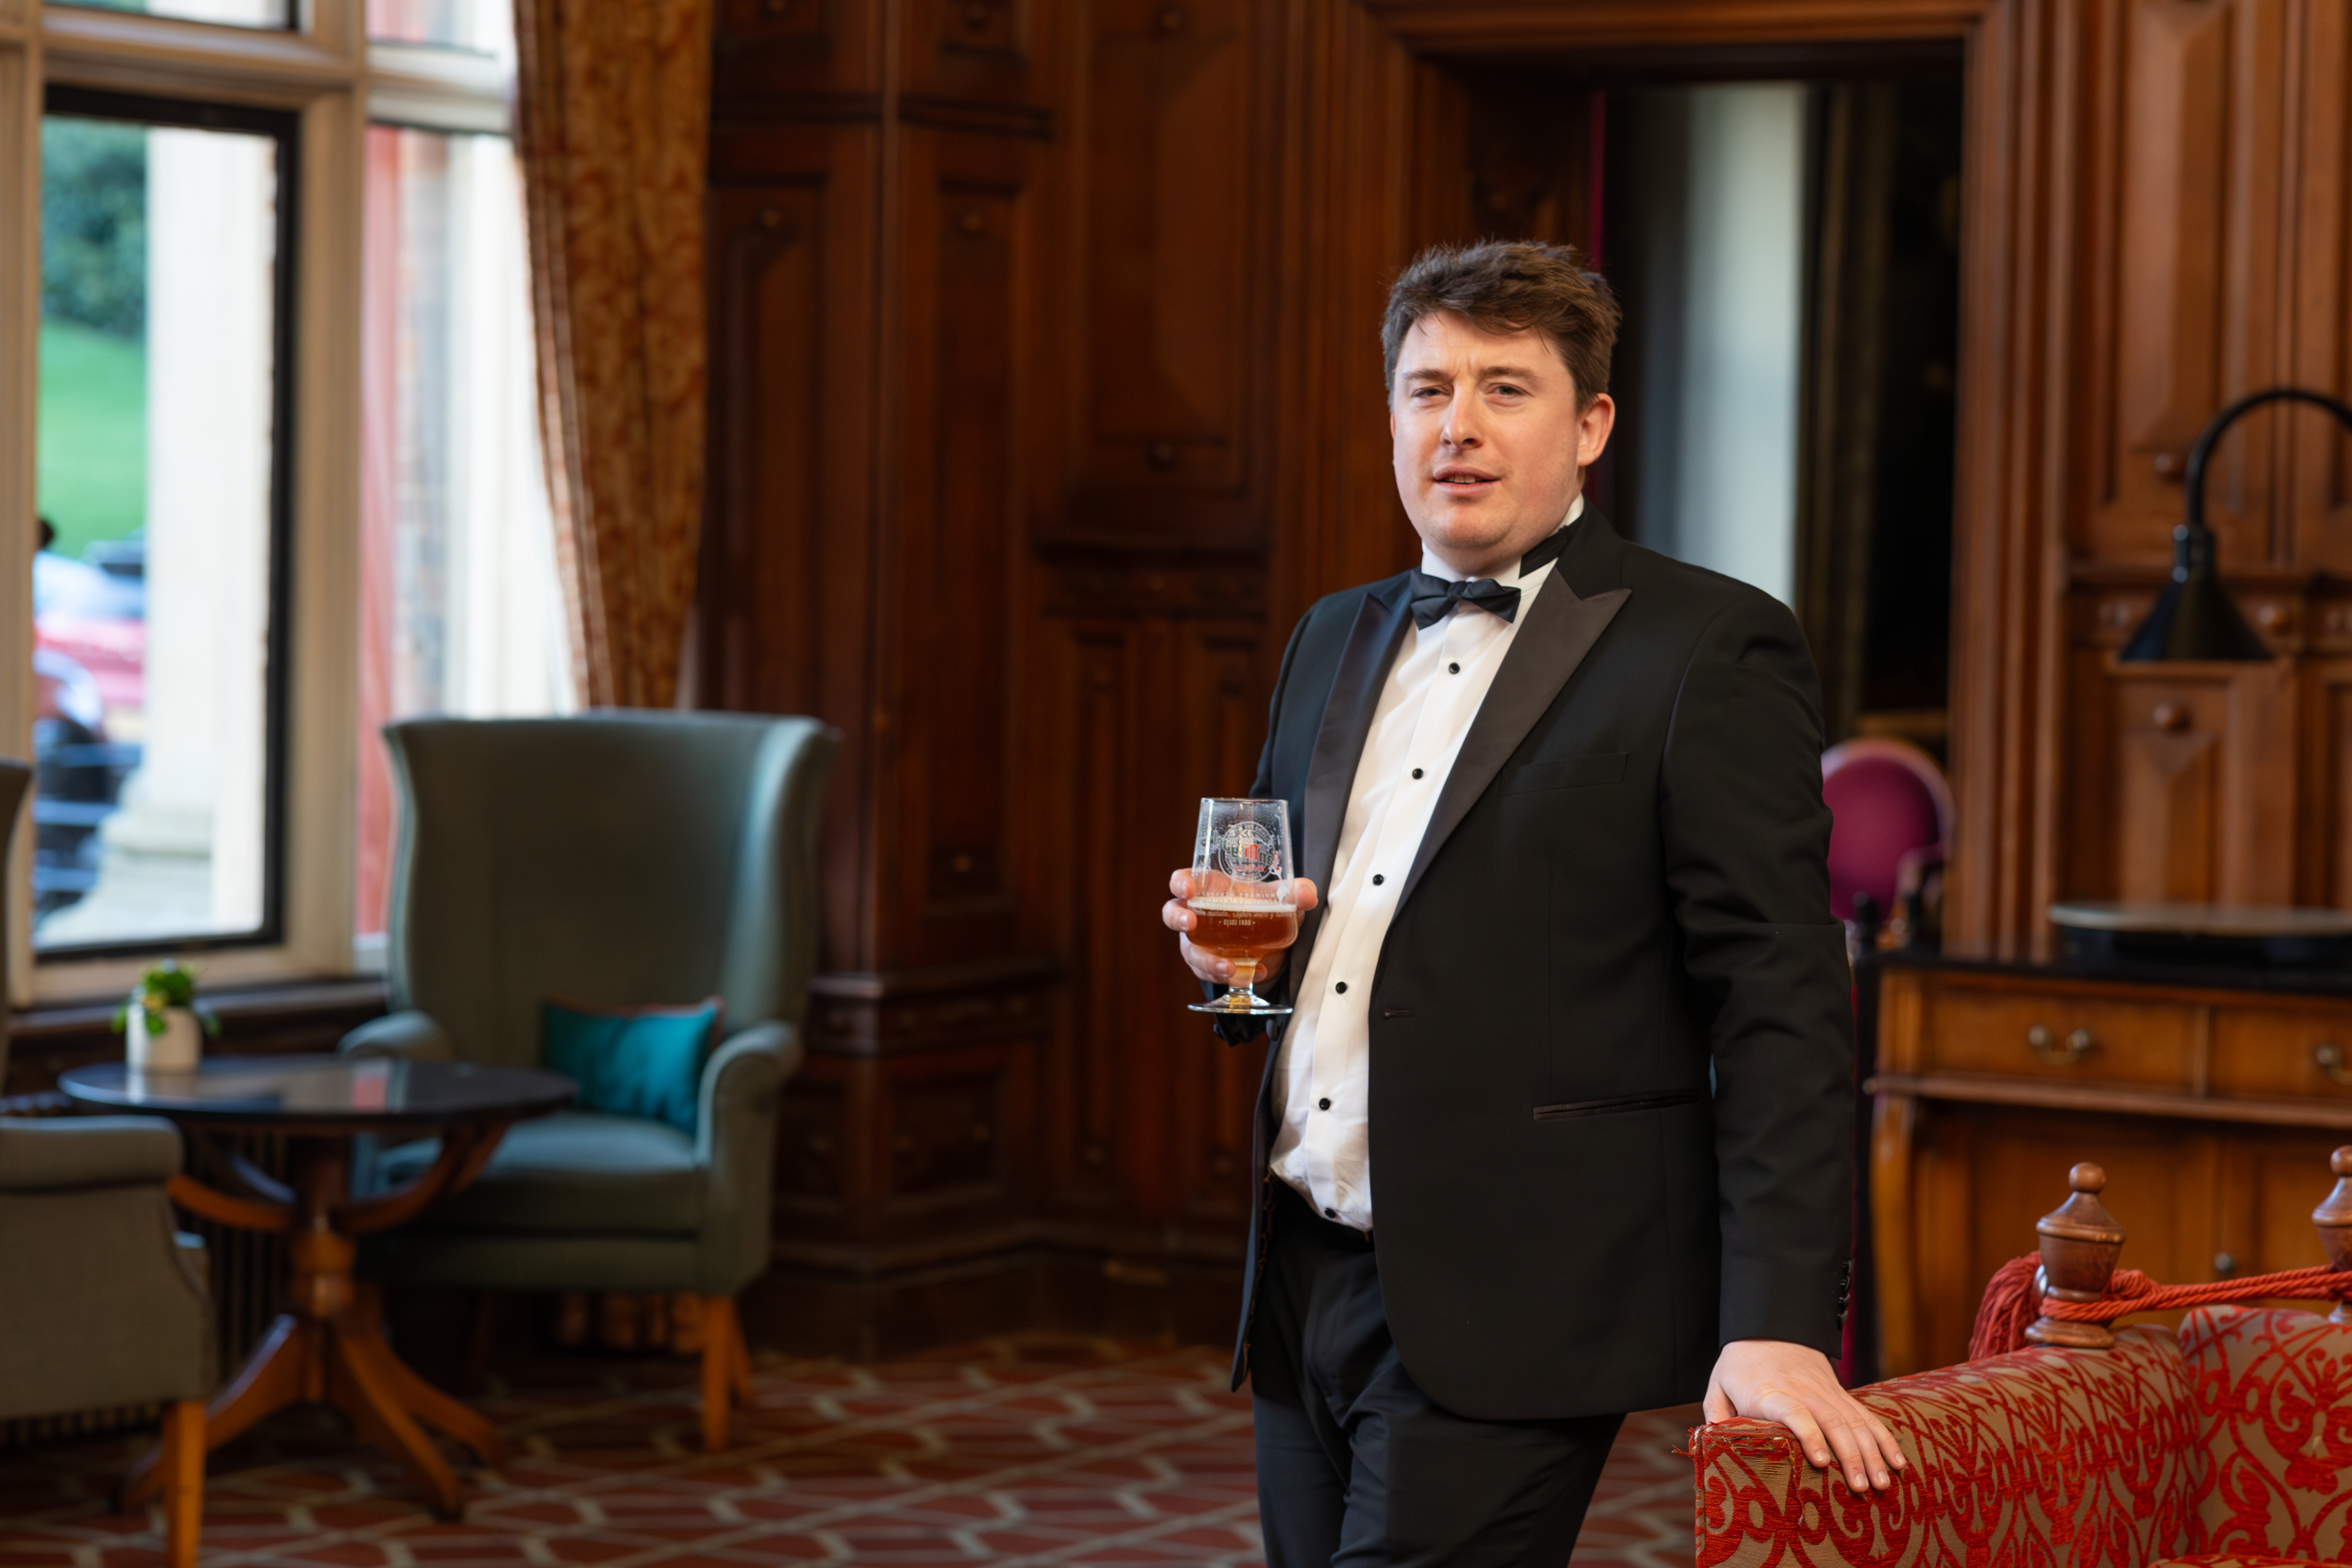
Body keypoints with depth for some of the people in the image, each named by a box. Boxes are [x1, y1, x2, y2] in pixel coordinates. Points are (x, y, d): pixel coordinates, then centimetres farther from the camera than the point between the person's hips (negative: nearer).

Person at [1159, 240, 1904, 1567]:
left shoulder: (1709, 649, -6)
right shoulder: (1335, 641, 16)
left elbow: (1779, 1008, -11)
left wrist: (1776, 1323, -18)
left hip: (1506, 1313, -7)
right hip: (1303, 1290, 7)